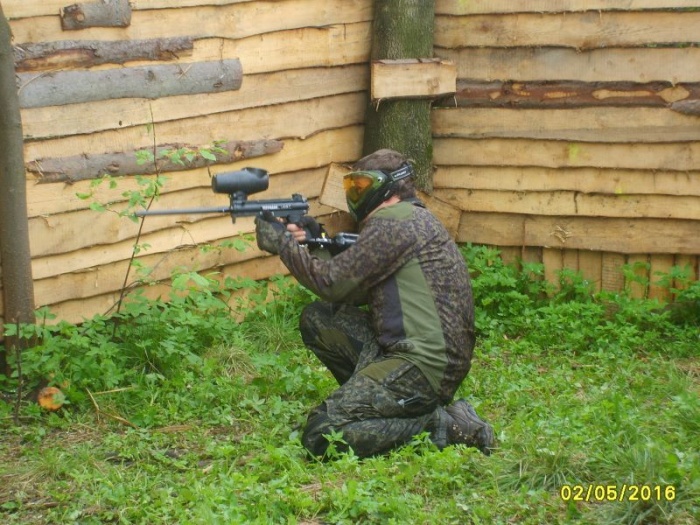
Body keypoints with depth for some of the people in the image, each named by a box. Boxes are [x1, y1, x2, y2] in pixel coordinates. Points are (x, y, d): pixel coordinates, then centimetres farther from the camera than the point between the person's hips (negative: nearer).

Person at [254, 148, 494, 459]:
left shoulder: (396, 224, -13)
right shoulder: (408, 220, 19)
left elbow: (333, 282, -12)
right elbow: (353, 291, 19)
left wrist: (282, 242, -1)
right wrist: (314, 243, 8)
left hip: (425, 364, -10)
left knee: (321, 435, -17)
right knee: (316, 319, 11)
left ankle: (438, 424, -9)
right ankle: (374, 398, 10)